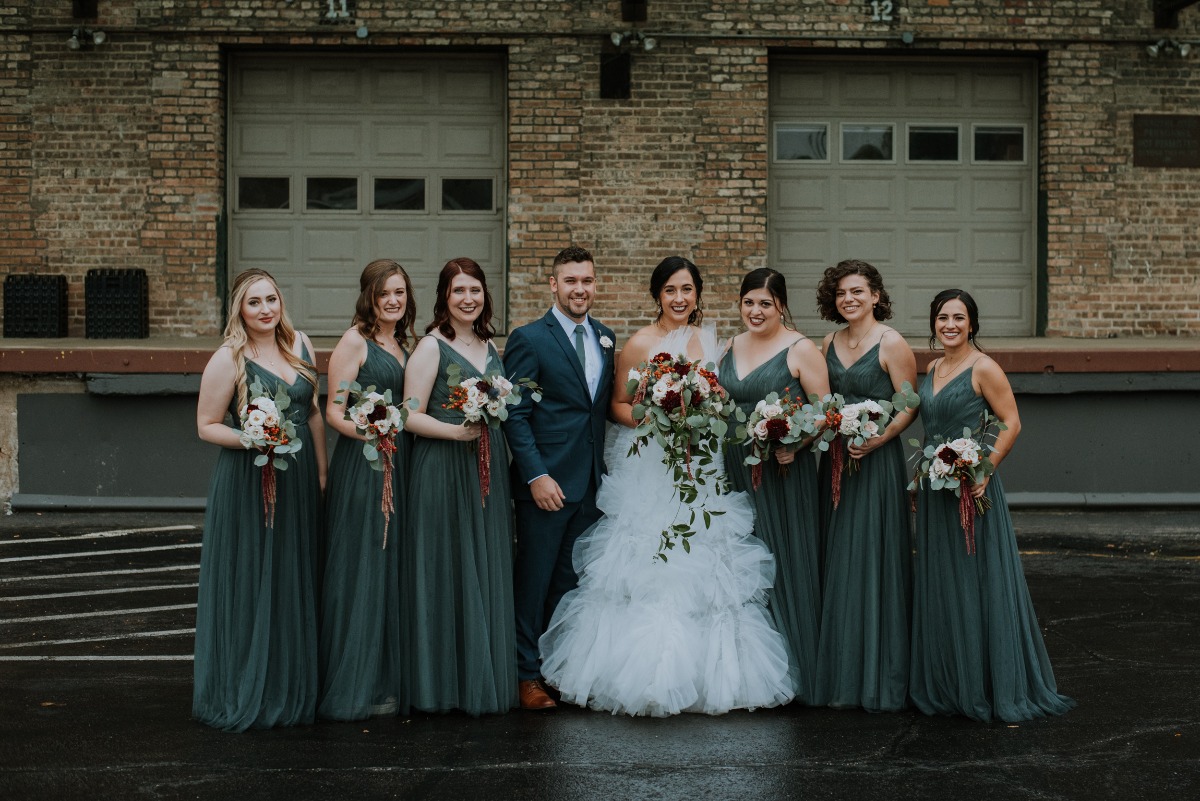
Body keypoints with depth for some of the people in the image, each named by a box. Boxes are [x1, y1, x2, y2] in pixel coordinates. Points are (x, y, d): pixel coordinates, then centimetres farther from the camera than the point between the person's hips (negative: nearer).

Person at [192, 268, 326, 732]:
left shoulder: (299, 345, 7)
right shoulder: (228, 359, -10)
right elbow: (206, 426, -6)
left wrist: (322, 472, 11)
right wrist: (250, 439, -23)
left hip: (299, 480, 6)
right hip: (247, 483, -5)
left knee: (295, 585, 11)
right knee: (249, 585, 0)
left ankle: (292, 690, 23)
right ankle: (245, 696, 13)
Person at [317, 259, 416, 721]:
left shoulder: (403, 344, 16)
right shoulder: (355, 341, -6)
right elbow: (334, 411, -10)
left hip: (400, 464, 7)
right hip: (361, 463, -7)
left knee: (393, 568, 10)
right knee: (361, 568, -4)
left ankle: (390, 679, 18)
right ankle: (356, 687, 3)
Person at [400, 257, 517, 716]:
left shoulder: (490, 346, 13)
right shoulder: (432, 347, -7)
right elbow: (410, 416, -12)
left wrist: (495, 417, 4)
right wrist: (456, 430, -23)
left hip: (488, 471, 7)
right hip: (442, 471, -6)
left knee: (488, 572, 10)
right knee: (446, 572, -3)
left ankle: (485, 678, 20)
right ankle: (442, 684, 6)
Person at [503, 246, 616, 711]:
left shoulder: (604, 338, 12)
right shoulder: (529, 339, -6)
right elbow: (515, 415, -9)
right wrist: (536, 476, -15)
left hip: (591, 483, 5)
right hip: (546, 483, -5)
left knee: (573, 583, 12)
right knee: (535, 582, 2)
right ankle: (527, 675, 13)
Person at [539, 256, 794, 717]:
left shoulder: (711, 340, 9)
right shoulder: (641, 344, -5)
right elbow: (618, 405, 0)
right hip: (650, 469, -4)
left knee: (703, 570, 3)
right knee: (648, 571, -7)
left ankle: (705, 675, 12)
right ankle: (649, 674, 2)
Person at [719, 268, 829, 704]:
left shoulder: (800, 349, -7)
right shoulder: (732, 346, 11)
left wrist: (796, 445, -22)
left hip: (782, 469, -6)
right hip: (736, 468, 6)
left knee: (785, 562, 0)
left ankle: (793, 670, 11)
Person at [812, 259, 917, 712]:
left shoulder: (891, 344, -7)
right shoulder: (831, 343, 12)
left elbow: (909, 406, -9)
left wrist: (875, 441, -21)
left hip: (876, 461, -6)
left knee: (873, 563, -2)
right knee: (836, 565, 9)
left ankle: (879, 679, 7)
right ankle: (838, 673, 19)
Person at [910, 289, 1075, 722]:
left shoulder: (983, 369, -9)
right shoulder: (933, 368, 13)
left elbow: (1011, 422, -12)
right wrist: (920, 476, 16)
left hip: (970, 487, -8)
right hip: (933, 487, 8)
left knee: (977, 582, -4)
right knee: (938, 585, 11)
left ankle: (988, 687, 5)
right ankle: (945, 685, 20)